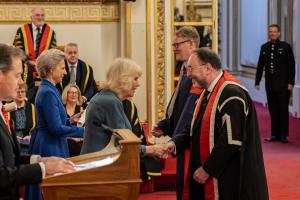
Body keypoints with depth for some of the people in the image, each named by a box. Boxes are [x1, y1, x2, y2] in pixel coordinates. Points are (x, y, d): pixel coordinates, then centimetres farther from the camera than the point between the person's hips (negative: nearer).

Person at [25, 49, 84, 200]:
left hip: (53, 146, 10)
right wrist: (83, 131, -16)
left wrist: (70, 120, 7)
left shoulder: (49, 89, 12)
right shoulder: (48, 93, -18)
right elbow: (56, 128, -22)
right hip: (50, 148, -10)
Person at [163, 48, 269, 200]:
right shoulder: (207, 92, 11)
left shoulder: (231, 93, -19)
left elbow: (232, 140, -24)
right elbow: (196, 128, 15)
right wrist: (175, 143, -3)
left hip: (228, 177, -9)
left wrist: (207, 169, -18)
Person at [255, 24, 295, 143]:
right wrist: (257, 82, 7)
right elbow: (260, 66, 11)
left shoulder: (285, 47, -2)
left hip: (283, 84, -4)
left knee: (283, 109, 1)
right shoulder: (264, 47, 9)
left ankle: (283, 134, 7)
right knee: (273, 110, 7)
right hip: (270, 84, 4)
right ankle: (275, 134, 13)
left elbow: (291, 65, -4)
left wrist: (290, 82, -10)